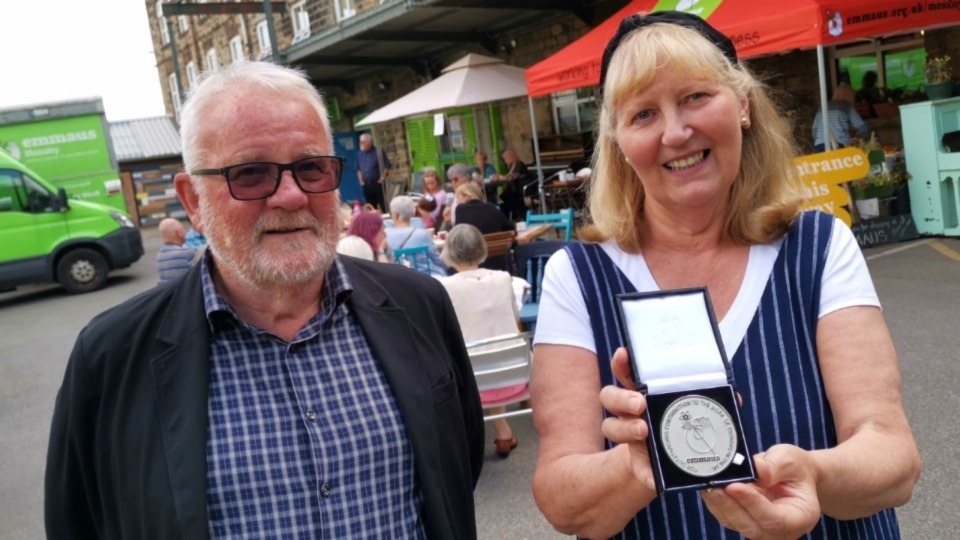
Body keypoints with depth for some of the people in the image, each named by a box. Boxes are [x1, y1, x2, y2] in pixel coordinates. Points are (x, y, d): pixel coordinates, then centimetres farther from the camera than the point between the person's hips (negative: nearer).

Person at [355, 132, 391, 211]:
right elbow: (358, 169, 18)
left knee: (383, 206, -4)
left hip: (377, 183, -5)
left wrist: (382, 178, -9)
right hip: (366, 185, 5)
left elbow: (387, 166, -4)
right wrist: (361, 181, 10)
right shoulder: (359, 154, 10)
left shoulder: (379, 152, -5)